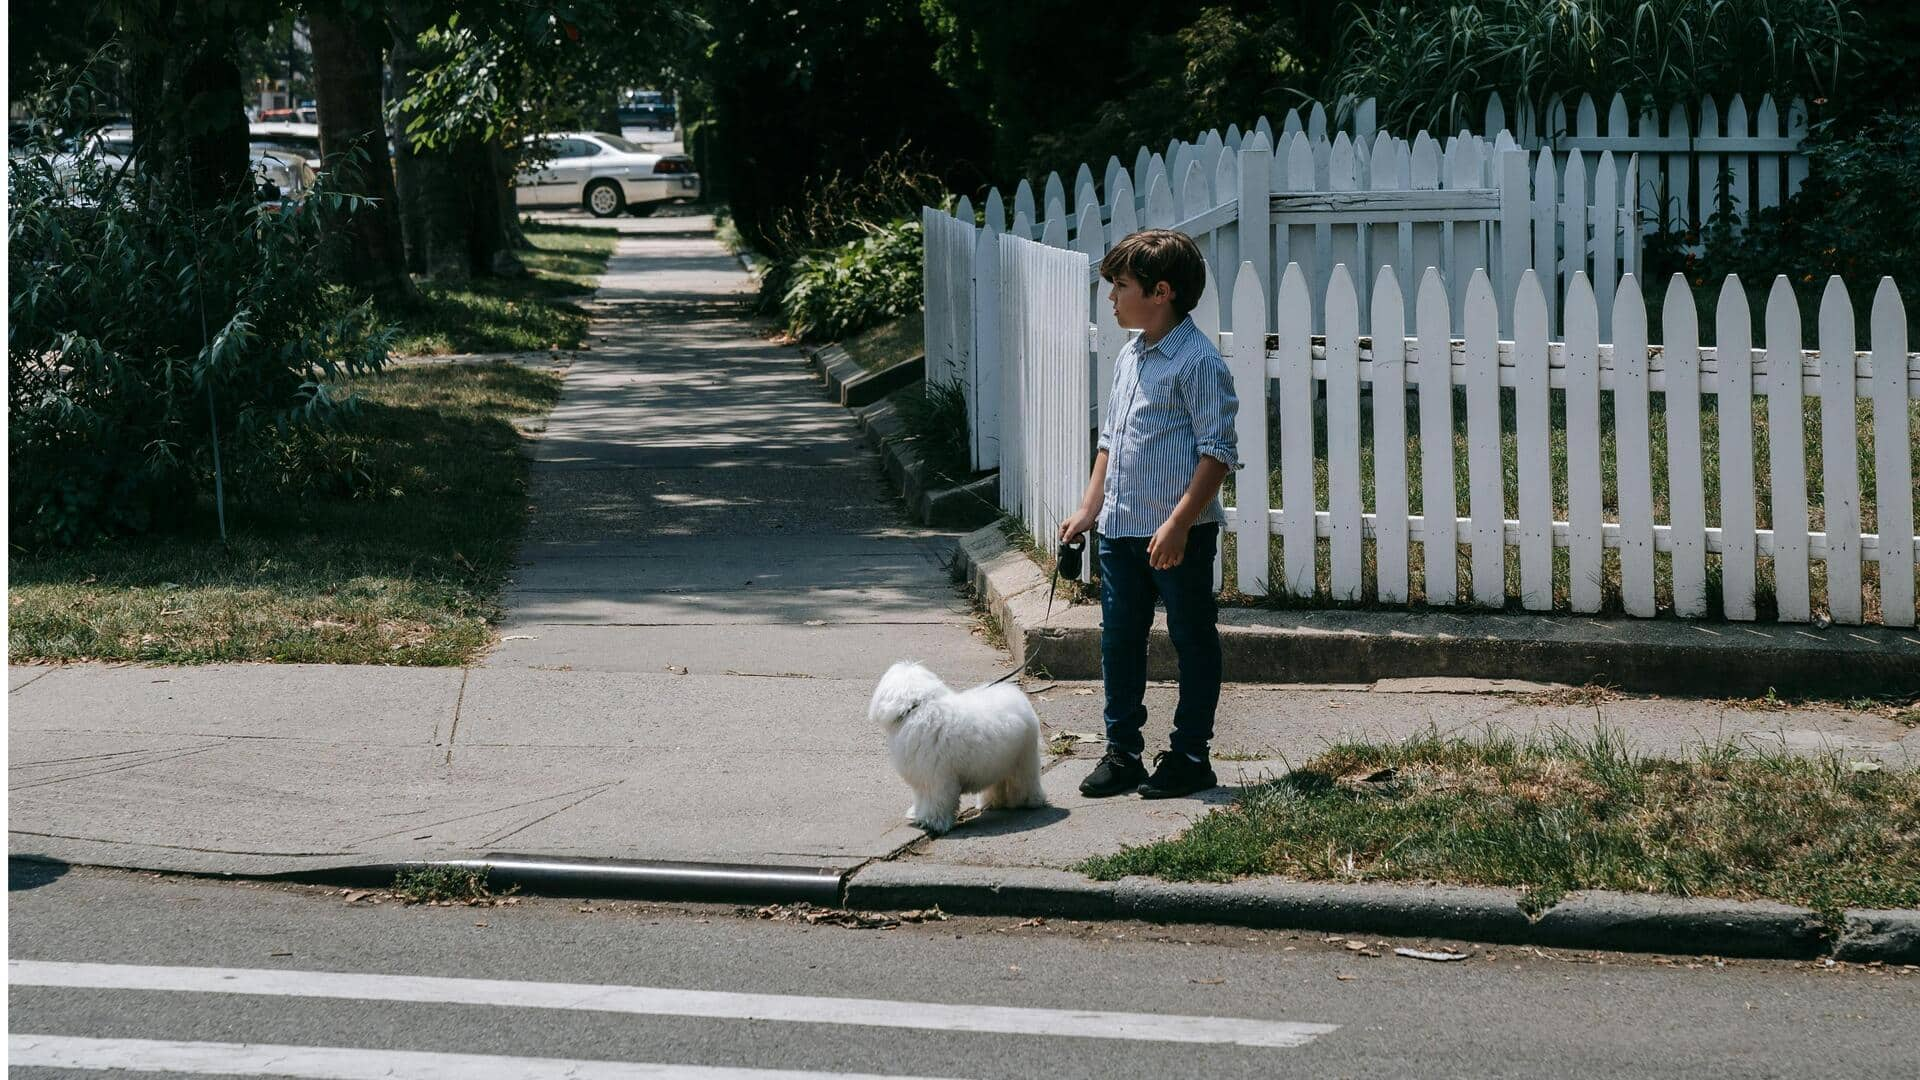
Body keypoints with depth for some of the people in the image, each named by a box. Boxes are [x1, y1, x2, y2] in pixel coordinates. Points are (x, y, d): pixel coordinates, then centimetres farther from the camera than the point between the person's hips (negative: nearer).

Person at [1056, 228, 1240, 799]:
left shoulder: (1197, 361, -14)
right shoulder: (1130, 355, 12)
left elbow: (1218, 452, -17)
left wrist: (1178, 526, -22)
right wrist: (1090, 507, 15)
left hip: (1180, 534, -8)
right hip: (1122, 528, 8)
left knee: (1193, 641, 5)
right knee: (1119, 640, 11)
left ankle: (1190, 755, 13)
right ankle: (1122, 751, 21)